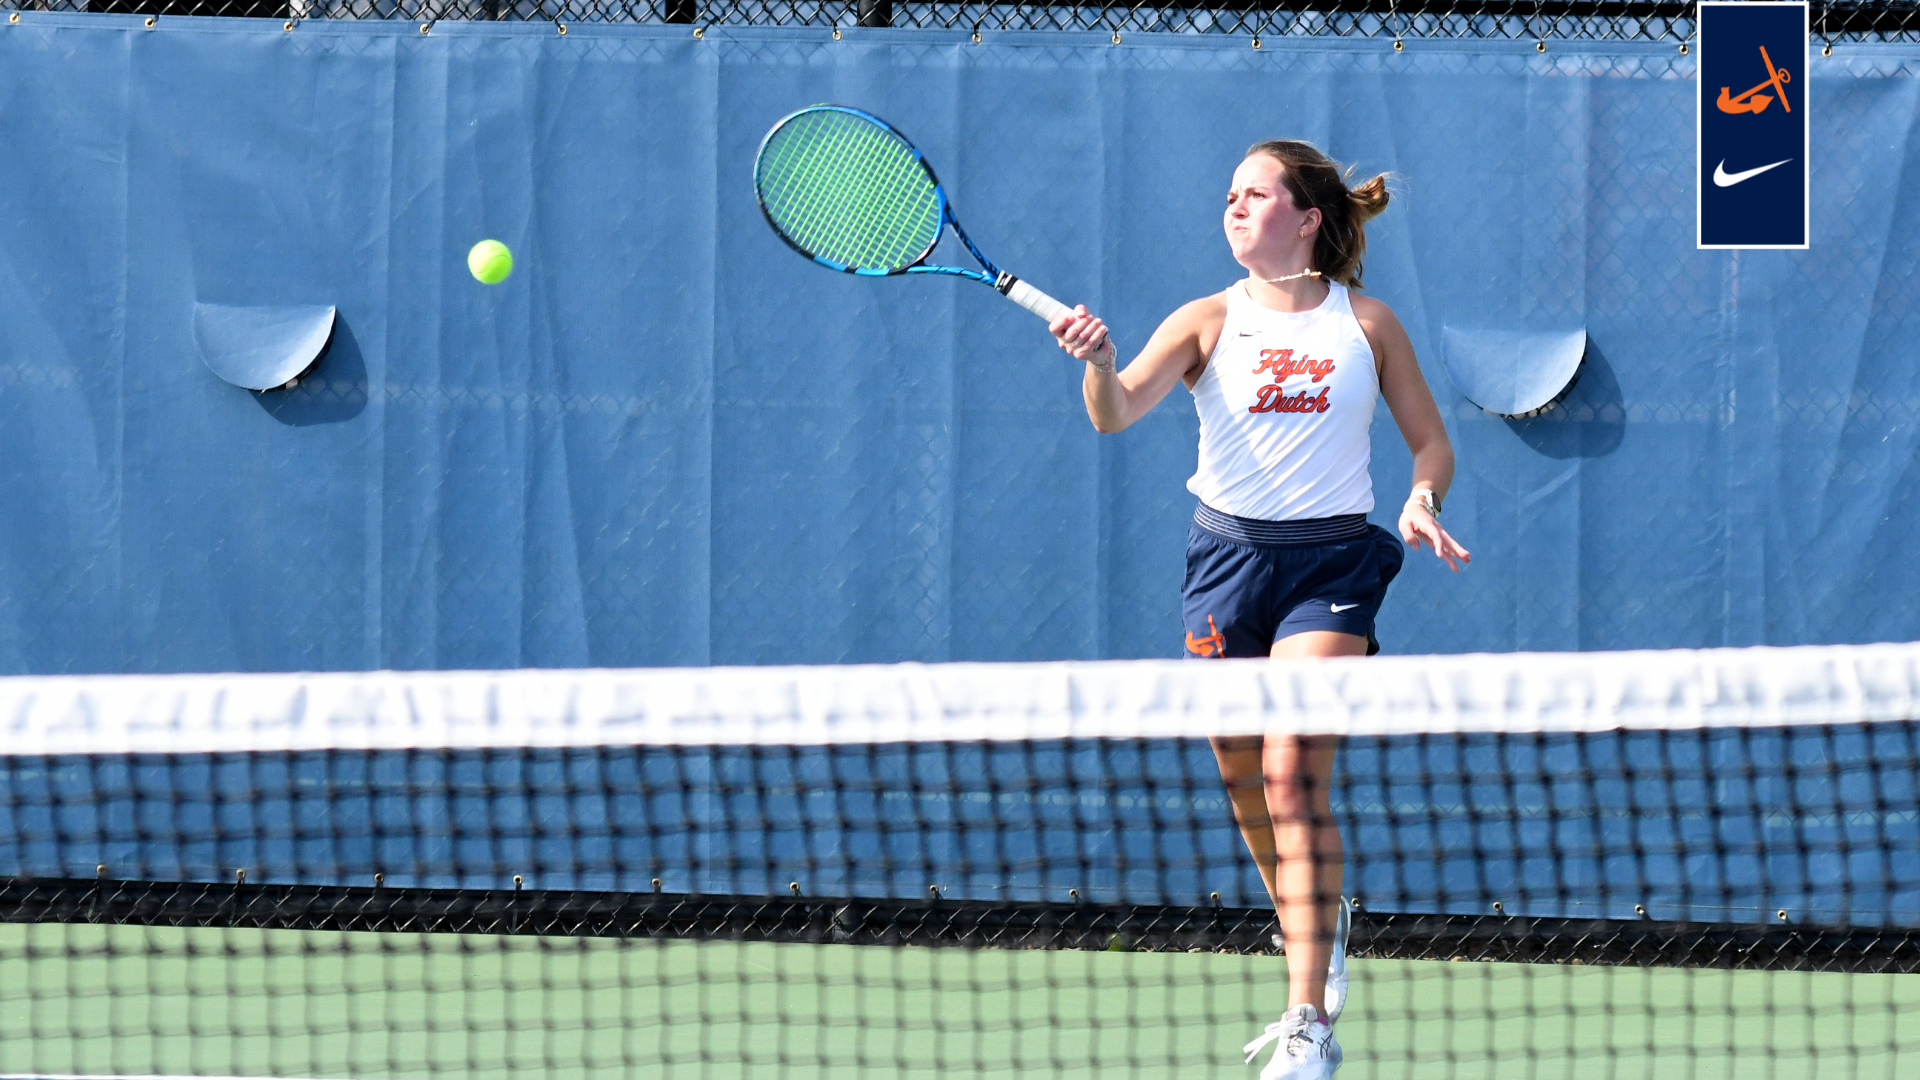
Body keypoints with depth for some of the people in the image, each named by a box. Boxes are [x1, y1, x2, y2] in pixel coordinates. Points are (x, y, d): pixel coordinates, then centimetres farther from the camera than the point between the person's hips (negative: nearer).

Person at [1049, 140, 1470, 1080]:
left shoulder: (1368, 325, 4)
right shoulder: (1209, 322, 4)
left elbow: (1431, 439, 13)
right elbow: (1117, 411, -11)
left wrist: (1423, 502, -8)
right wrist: (1097, 363, -33)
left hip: (1332, 561, -3)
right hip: (1229, 552, 3)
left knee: (1294, 775, -15)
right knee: (1244, 778, 9)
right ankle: (1317, 928, 39)